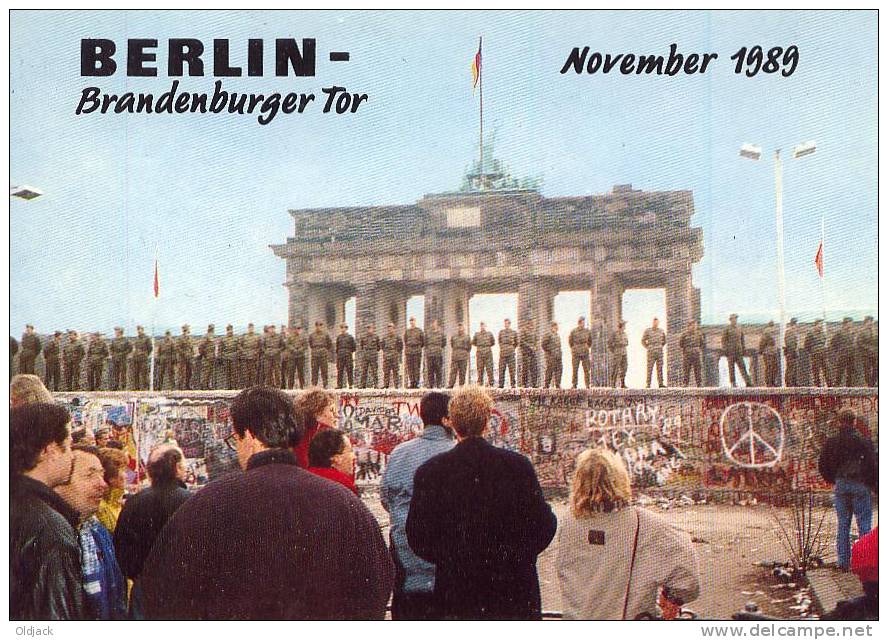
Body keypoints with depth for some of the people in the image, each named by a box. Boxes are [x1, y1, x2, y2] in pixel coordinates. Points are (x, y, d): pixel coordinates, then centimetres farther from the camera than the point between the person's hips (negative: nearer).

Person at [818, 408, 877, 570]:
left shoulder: (831, 442, -1)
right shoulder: (864, 442, -10)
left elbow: (822, 466, 5)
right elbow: (873, 466, -9)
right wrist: (876, 486, 4)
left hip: (840, 485, 3)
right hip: (860, 486, -3)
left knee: (843, 524, 10)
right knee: (864, 524, 3)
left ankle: (843, 561, 11)